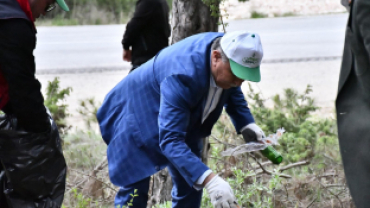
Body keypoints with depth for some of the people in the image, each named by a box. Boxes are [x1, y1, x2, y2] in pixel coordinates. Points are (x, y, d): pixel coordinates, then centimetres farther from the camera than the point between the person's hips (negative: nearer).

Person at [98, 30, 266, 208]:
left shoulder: (227, 48, -18)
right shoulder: (182, 76, -42)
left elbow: (231, 91, 6)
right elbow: (170, 140, -46)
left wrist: (247, 124, -12)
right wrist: (208, 180, -57)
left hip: (183, 118, 8)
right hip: (139, 117, -8)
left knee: (190, 187, 6)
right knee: (135, 192, -9)